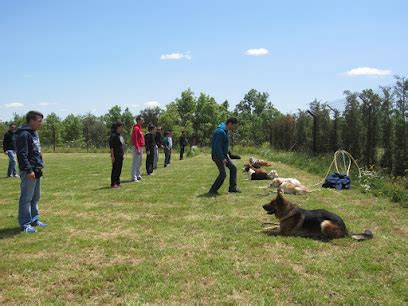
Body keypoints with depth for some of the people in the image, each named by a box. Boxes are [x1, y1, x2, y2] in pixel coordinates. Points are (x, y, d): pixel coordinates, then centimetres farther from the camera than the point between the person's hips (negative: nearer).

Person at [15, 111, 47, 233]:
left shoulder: (34, 133, 16)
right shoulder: (23, 135, -15)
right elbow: (22, 154, -20)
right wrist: (28, 170, -23)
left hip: (36, 170, 10)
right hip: (29, 172, -10)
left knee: (36, 197, 16)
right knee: (26, 198, -3)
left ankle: (34, 219, 27)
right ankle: (25, 224, 4)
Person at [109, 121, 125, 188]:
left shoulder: (120, 135, 15)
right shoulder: (113, 135, -12)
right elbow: (111, 146, -16)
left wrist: (123, 154, 18)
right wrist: (112, 156, -19)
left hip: (120, 155, 9)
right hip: (116, 155, -8)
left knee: (119, 169, 11)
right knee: (115, 169, -4)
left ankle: (117, 182, 18)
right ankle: (113, 184, 3)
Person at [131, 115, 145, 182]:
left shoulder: (140, 128, 18)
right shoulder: (136, 128, -13)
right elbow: (135, 139, -20)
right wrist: (137, 149, -24)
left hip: (140, 147, 10)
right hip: (137, 148, -10)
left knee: (139, 163, 16)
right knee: (135, 163, -8)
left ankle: (138, 176, 24)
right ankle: (134, 177, -6)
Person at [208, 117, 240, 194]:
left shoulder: (225, 130, 10)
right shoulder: (220, 131, -23)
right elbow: (217, 146, -25)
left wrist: (226, 154, 16)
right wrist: (222, 159, -24)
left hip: (223, 154, 10)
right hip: (217, 155, -10)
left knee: (233, 168, 10)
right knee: (223, 174, -9)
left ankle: (233, 188, 16)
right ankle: (212, 190, 3)